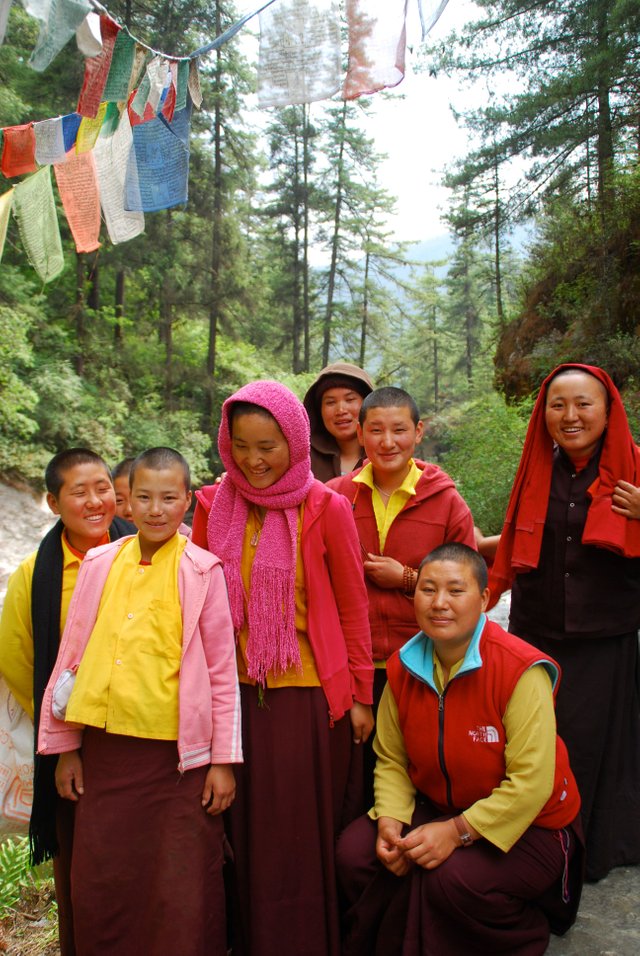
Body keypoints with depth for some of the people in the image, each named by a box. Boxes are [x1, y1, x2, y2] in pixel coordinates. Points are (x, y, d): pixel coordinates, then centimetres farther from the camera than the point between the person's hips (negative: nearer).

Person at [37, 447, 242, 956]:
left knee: (182, 892, 8)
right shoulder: (99, 564, 4)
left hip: (179, 753, -3)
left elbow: (222, 670, -4)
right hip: (105, 748, 4)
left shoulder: (202, 570, -5)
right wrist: (66, 746, 10)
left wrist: (224, 759, -5)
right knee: (99, 887, 14)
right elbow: (74, 656, 9)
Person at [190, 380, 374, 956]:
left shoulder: (326, 508, -7)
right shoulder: (214, 506, 2)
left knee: (306, 835, 7)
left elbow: (352, 606, -1)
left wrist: (361, 694, 0)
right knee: (248, 831, 13)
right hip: (237, 692, 3)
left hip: (310, 693, -3)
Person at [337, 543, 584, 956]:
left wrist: (458, 831, -28)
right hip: (437, 811, 5)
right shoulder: (403, 667, -4)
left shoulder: (521, 670, -23)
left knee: (452, 876, -31)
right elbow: (391, 760, 2)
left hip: (529, 827, -5)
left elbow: (530, 783, -25)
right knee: (355, 850, -16)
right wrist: (390, 820, -16)